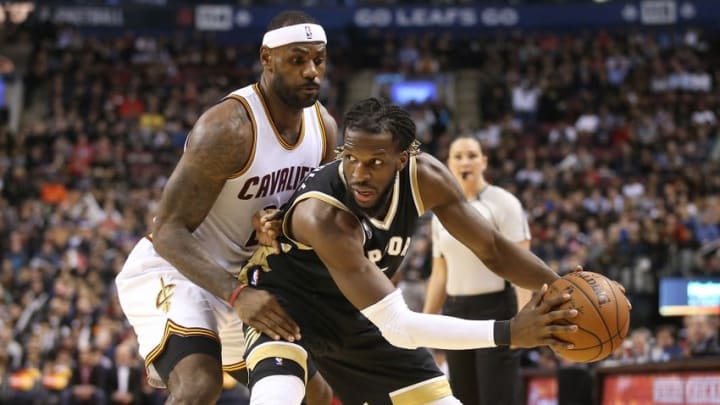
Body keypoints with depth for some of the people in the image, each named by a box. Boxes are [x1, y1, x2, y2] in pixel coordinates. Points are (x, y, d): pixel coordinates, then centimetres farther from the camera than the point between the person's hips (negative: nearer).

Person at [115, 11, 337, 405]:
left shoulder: (324, 128, -3)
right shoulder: (228, 128, -27)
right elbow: (168, 230, -29)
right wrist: (237, 295, -42)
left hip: (232, 277, 9)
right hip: (170, 269, -9)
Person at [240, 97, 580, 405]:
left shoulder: (424, 177, -21)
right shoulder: (322, 214, -40)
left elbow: (492, 249, -6)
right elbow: (397, 325, -41)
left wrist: (563, 290, -20)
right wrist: (509, 333, -45)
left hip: (355, 310, 7)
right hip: (286, 302, -7)